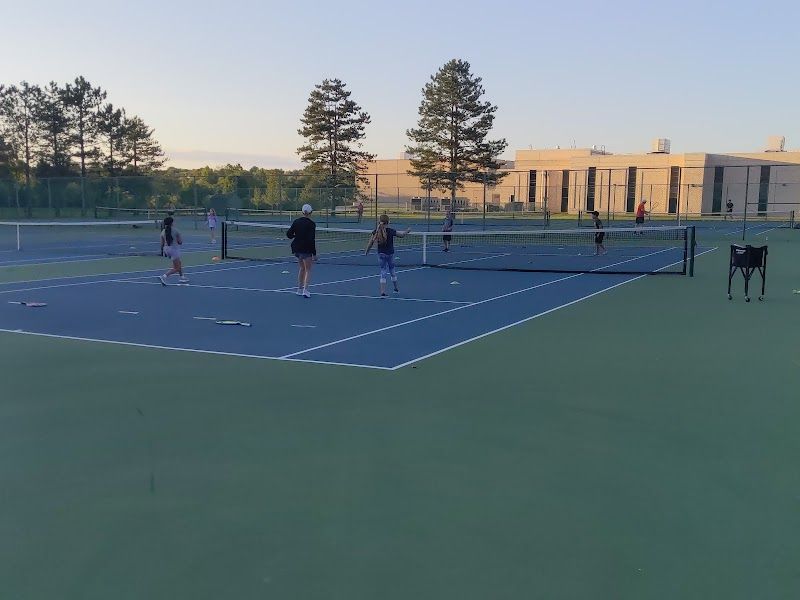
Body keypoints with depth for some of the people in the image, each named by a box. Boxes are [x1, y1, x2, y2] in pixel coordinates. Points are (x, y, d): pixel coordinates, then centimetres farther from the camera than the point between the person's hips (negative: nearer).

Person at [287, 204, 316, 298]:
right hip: (306, 249, -5)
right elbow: (312, 240, -16)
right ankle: (305, 289, -9)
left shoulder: (296, 221, 3)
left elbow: (289, 234, 4)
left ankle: (300, 289, 23)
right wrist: (314, 254, -12)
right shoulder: (311, 224, -13)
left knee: (301, 268, 19)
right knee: (308, 270, 4)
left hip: (297, 248, 6)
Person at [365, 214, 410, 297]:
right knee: (392, 271, 17)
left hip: (381, 254, 1)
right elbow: (402, 235, -3)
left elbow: (370, 243, -4)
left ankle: (383, 292, -3)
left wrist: (366, 251, 10)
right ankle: (396, 289, 34)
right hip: (390, 254, -1)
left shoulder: (376, 231, -7)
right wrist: (407, 231, 16)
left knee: (383, 272, 6)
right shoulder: (391, 231, -14)